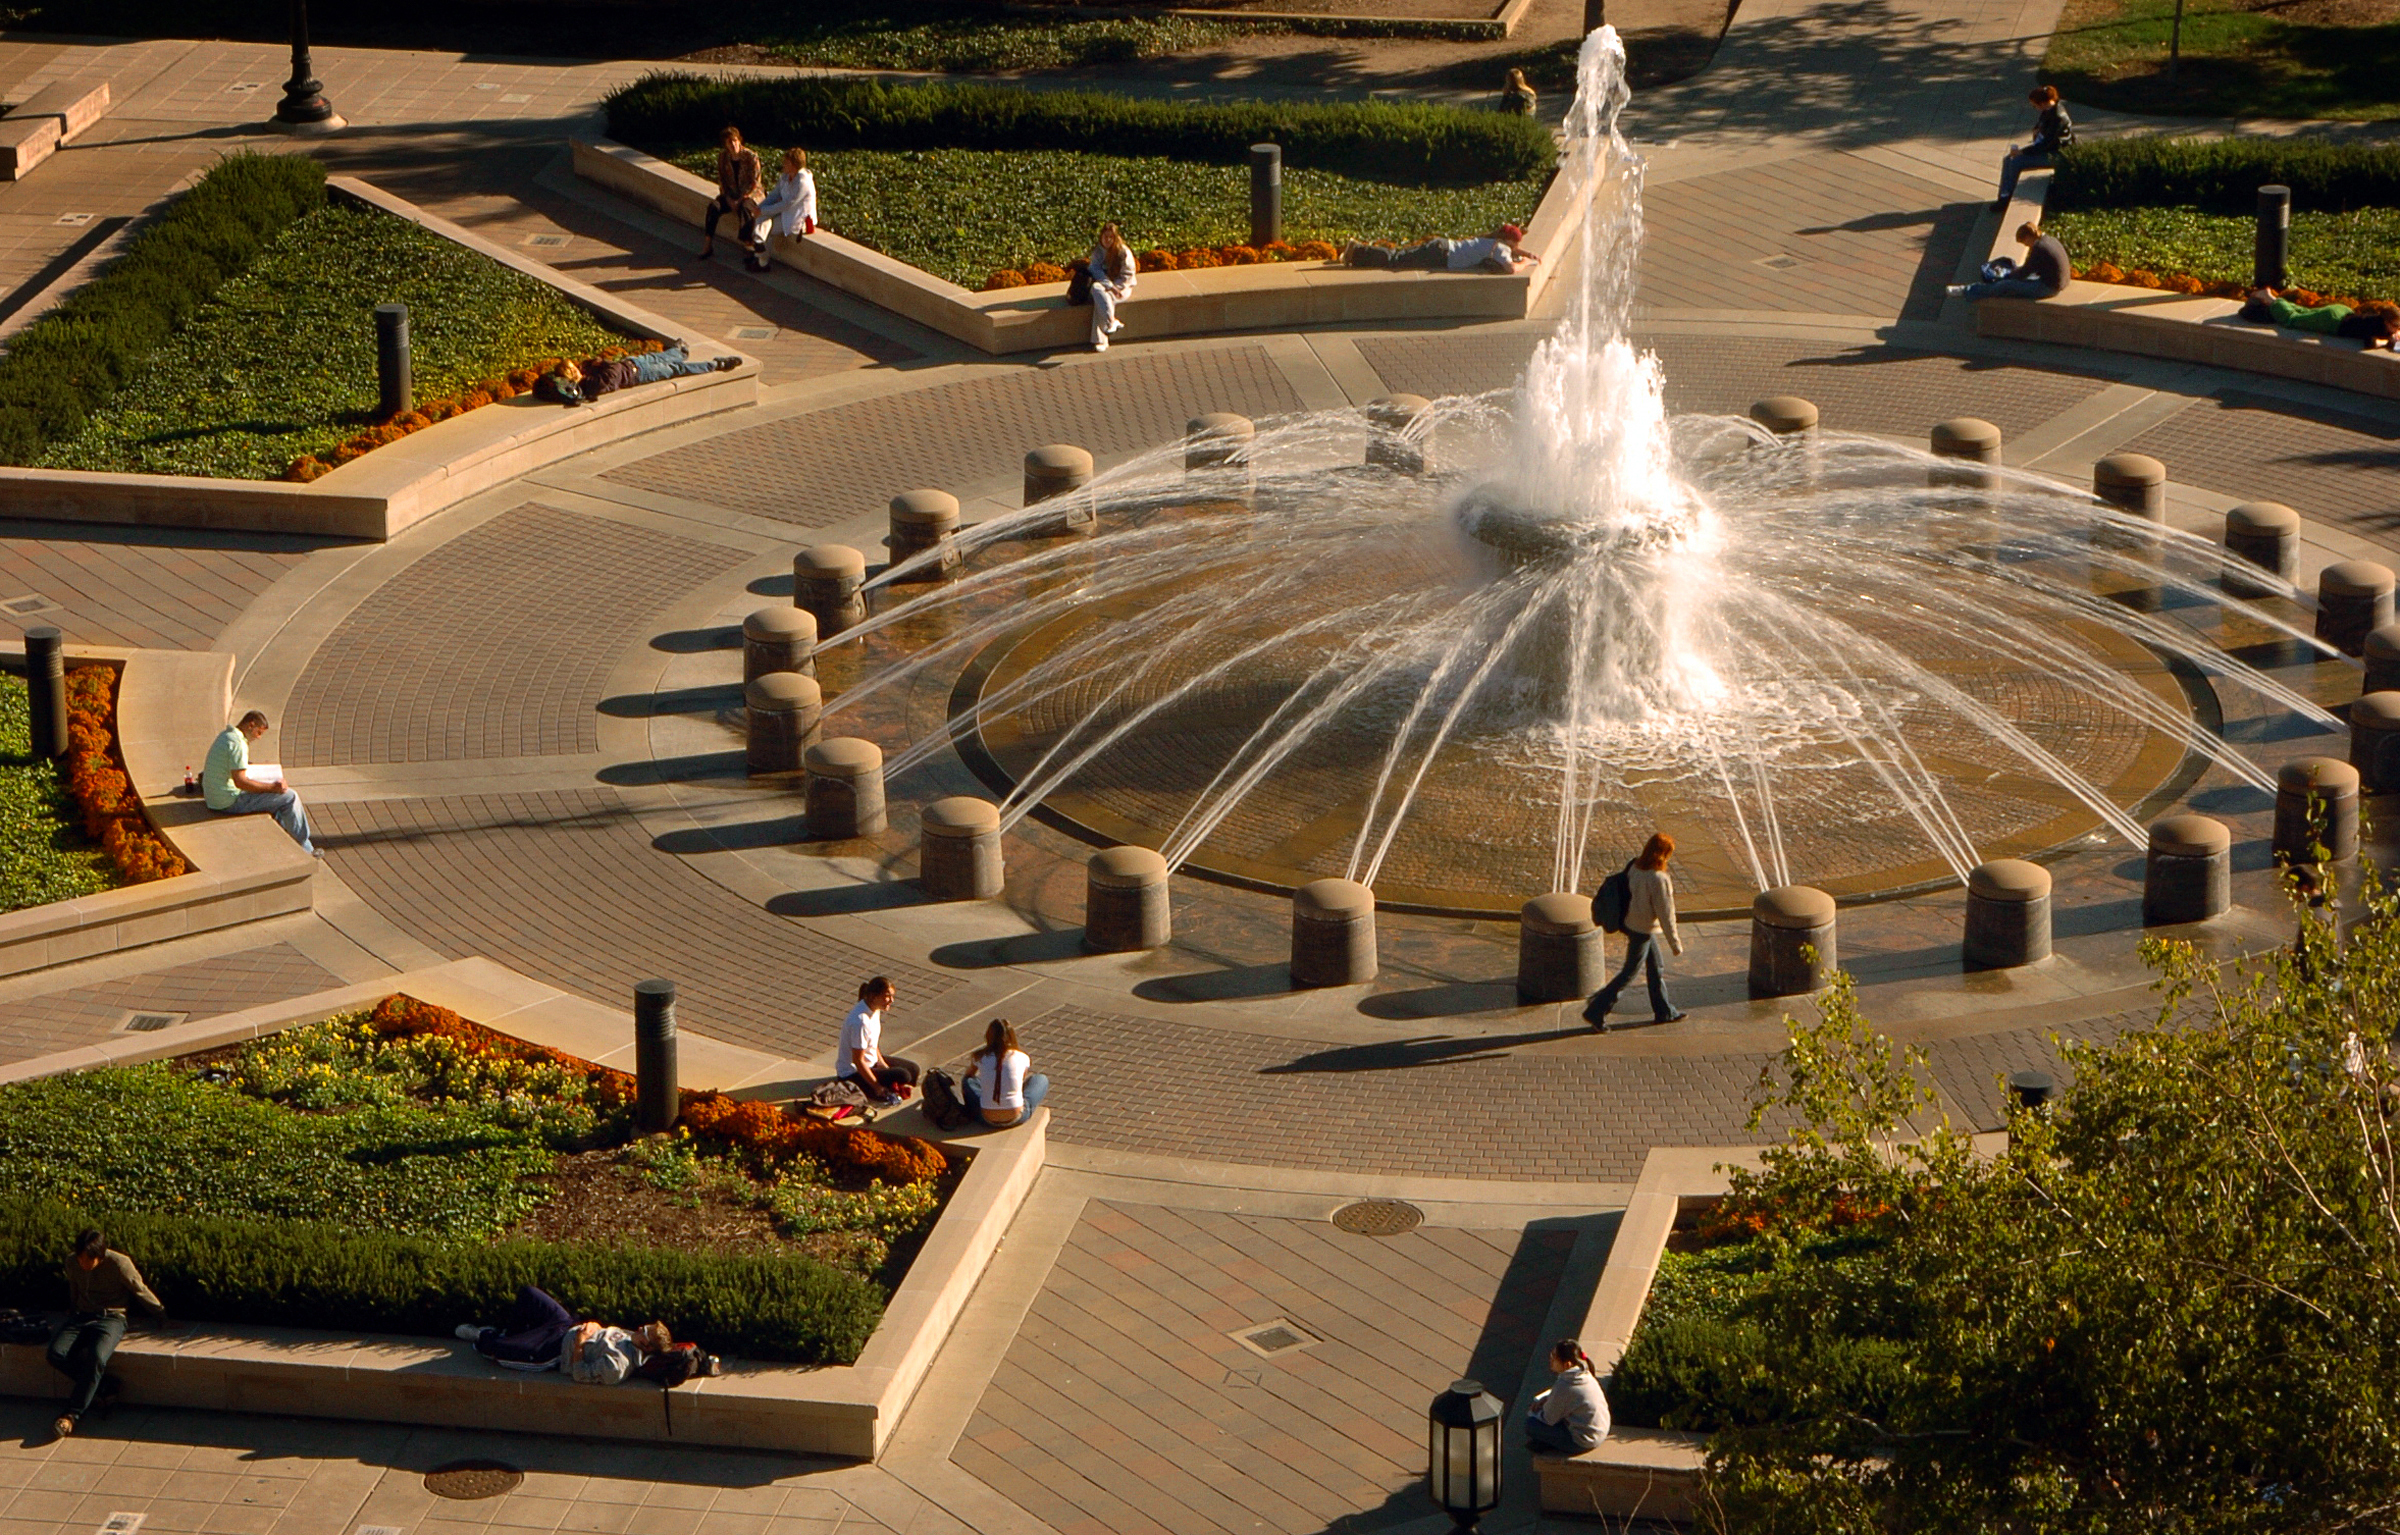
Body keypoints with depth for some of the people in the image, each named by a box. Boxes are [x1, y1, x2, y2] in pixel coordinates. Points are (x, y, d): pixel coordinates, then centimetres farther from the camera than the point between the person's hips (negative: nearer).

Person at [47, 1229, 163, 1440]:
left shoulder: (119, 1264, -13)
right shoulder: (72, 1264, 1)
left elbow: (141, 1292, 2)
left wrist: (162, 1316, 14)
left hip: (110, 1318, -5)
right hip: (80, 1317, 5)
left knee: (96, 1357, -35)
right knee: (56, 1354, -25)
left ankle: (72, 1415, -30)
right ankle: (106, 1386, -13)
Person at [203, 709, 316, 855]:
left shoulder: (224, 735, 11)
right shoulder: (238, 744, -22)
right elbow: (240, 782, -26)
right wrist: (272, 787, -19)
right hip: (231, 802, -10)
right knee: (290, 797, -6)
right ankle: (305, 848, 4)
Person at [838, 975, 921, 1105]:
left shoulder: (875, 1009, -3)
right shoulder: (861, 1021, -32)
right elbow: (858, 1060, -26)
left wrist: (883, 1065, 4)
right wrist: (877, 1087, -21)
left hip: (872, 1061, 10)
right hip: (852, 1074, -10)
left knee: (913, 1070, 9)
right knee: (903, 1076, -20)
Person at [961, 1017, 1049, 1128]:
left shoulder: (980, 1057, -3)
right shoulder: (1022, 1058, -4)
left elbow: (968, 1076, 20)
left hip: (988, 1119, 1)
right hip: (1016, 1117, -1)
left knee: (969, 1081, 28)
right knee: (1041, 1079, 23)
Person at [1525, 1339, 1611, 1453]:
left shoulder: (1564, 1387, -28)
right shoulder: (1585, 1374, -2)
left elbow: (1549, 1418, -14)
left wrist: (1533, 1414, 6)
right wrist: (1545, 1399, 4)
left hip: (1582, 1442, -9)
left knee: (1531, 1424, -5)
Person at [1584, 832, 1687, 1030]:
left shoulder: (1635, 868, -4)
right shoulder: (1658, 879, -28)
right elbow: (1665, 914, -21)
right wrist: (1675, 943, -11)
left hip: (1632, 923, 9)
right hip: (1642, 931, -9)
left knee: (1656, 969, 21)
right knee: (1629, 973, 5)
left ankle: (1664, 1011, 35)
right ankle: (1595, 1011, 9)